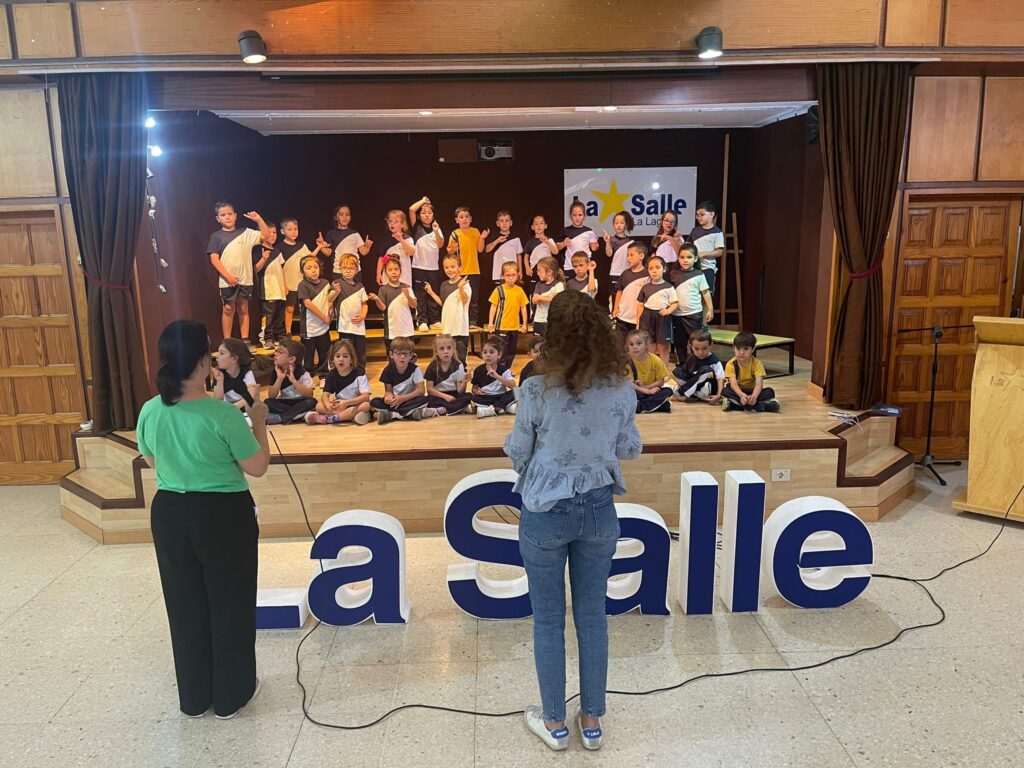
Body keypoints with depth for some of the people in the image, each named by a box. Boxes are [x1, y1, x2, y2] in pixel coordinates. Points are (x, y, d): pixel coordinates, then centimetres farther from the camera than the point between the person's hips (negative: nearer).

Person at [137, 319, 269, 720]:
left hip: (169, 514, 5)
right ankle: (231, 695, 28)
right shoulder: (222, 415, -23)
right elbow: (257, 467, -12)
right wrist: (258, 421, -2)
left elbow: (153, 462, 11)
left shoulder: (149, 412, -6)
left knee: (185, 605, 19)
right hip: (223, 516, -5)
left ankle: (194, 697, 34)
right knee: (229, 604, 13)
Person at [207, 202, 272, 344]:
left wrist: (259, 220, -11)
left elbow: (266, 236, 3)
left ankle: (245, 340, 16)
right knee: (228, 310, 4)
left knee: (243, 309, 9)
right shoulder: (216, 236, 0)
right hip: (227, 281, -2)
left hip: (245, 279, 2)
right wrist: (228, 276, -13)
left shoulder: (245, 232, 6)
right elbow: (214, 258, -5)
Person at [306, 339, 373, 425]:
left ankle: (329, 418, -32)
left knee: (366, 406, -35)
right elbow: (325, 395, -9)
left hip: (357, 405, -3)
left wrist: (347, 402, -37)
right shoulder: (332, 375, -3)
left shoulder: (359, 373, -15)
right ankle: (352, 416, -27)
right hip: (339, 406, 3)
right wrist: (328, 405, -34)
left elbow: (366, 396, -23)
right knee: (319, 406, -19)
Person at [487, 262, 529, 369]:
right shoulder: (499, 290, -6)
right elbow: (493, 306, -2)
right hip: (502, 326, -4)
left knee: (512, 351, 13)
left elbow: (523, 307, 7)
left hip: (515, 326, 4)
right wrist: (490, 322, -5)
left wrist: (524, 324, 7)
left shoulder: (519, 290, 1)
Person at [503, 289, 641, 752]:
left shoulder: (537, 389, -18)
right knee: (592, 617, 16)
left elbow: (516, 453, -6)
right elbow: (630, 449, 4)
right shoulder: (622, 388, -9)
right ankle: (592, 722, 31)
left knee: (548, 619, 13)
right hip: (599, 509, 3)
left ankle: (554, 723, 29)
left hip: (545, 511, -3)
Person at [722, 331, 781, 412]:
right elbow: (733, 384, -26)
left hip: (751, 391, 2)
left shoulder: (757, 364, -11)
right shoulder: (731, 364, -15)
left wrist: (754, 396, -46)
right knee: (725, 392, -33)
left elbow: (759, 384, -23)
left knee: (770, 392, -23)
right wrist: (742, 395, -48)